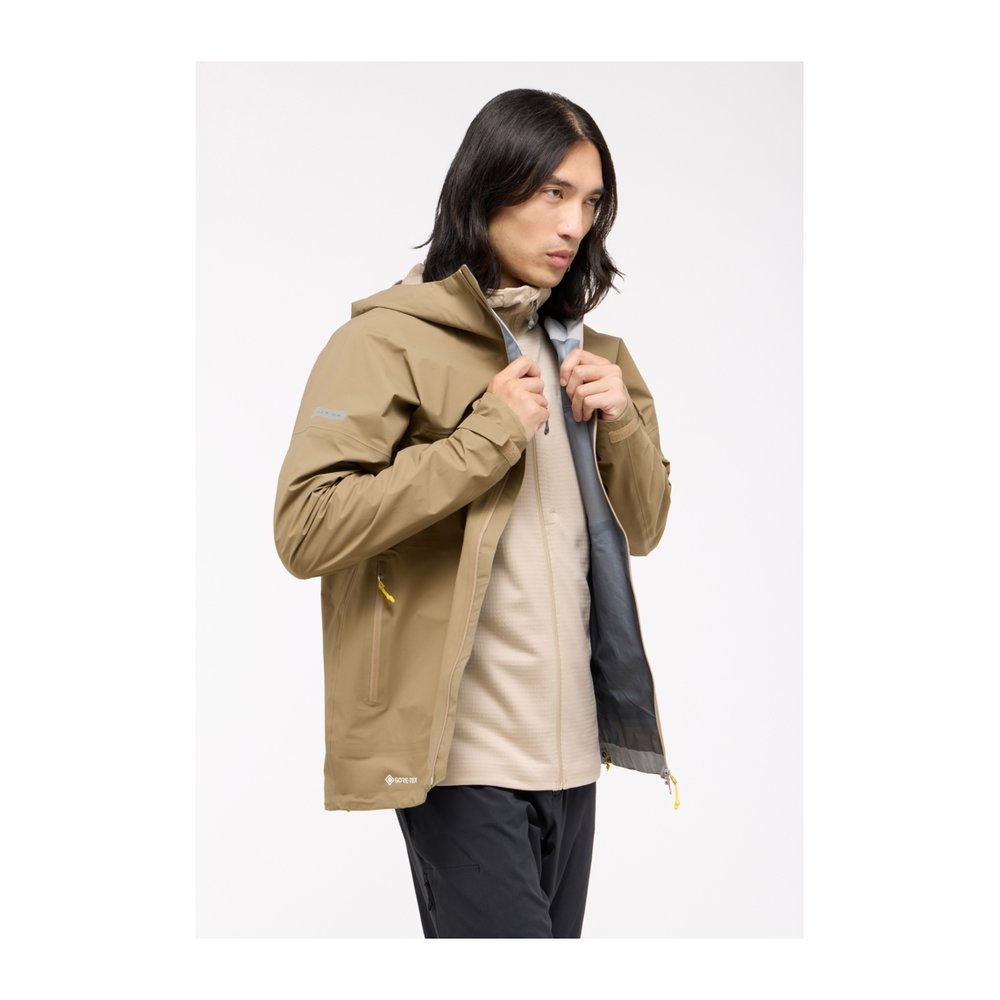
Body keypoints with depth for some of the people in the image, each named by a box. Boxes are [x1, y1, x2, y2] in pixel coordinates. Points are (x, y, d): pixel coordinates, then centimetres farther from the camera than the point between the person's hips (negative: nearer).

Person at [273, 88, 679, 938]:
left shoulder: (584, 351, 17)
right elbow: (305, 530, -17)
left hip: (572, 751, 7)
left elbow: (644, 530, 19)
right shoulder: (389, 340, -6)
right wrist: (485, 436, -18)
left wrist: (621, 422, -1)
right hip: (462, 754, -7)